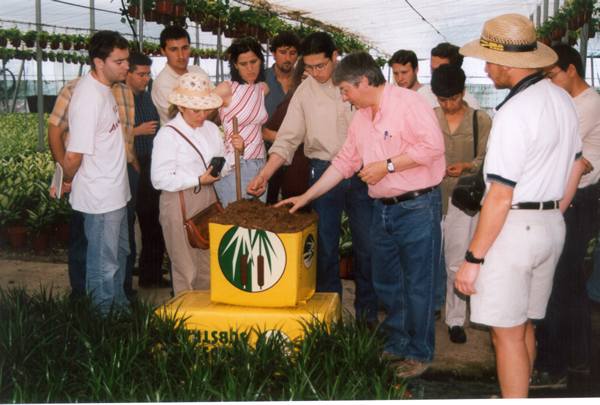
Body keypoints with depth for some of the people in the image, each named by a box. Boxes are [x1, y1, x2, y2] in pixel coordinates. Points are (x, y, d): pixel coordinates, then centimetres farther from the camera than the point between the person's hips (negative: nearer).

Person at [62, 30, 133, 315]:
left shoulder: (103, 87, 6)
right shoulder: (89, 98, -25)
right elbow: (74, 155, -25)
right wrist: (68, 180, -9)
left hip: (116, 193, 10)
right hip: (100, 198, -10)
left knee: (120, 253, 23)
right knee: (104, 265, 3)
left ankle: (120, 307, 40)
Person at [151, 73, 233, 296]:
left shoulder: (211, 129, 13)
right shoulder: (168, 134, -7)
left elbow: (223, 165, 16)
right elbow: (161, 179, -14)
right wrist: (199, 180, -17)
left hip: (208, 199, 6)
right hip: (180, 204, -6)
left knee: (209, 264, 10)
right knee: (186, 269, 2)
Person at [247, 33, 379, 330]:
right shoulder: (305, 91, 3)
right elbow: (287, 139, 2)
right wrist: (264, 174, -8)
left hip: (360, 172, 0)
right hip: (323, 171, 1)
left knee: (366, 246, 5)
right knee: (325, 247, 6)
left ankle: (367, 312, 21)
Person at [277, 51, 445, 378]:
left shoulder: (407, 102, -11)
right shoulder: (361, 117, 14)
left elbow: (433, 145, -20)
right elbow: (345, 162, 18)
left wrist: (387, 165, -16)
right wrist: (306, 197, 17)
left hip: (417, 207, -8)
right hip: (383, 209, 8)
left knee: (417, 285, 0)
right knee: (386, 283, 14)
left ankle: (420, 354, 15)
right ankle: (396, 345, 30)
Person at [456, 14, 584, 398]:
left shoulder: (514, 113, -20)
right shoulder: (563, 99, 8)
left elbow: (500, 196, -22)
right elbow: (576, 165, 17)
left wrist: (473, 258, -17)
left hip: (514, 227, -9)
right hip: (552, 226, 9)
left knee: (507, 334, 1)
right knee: (524, 325, 20)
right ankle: (518, 395, 34)